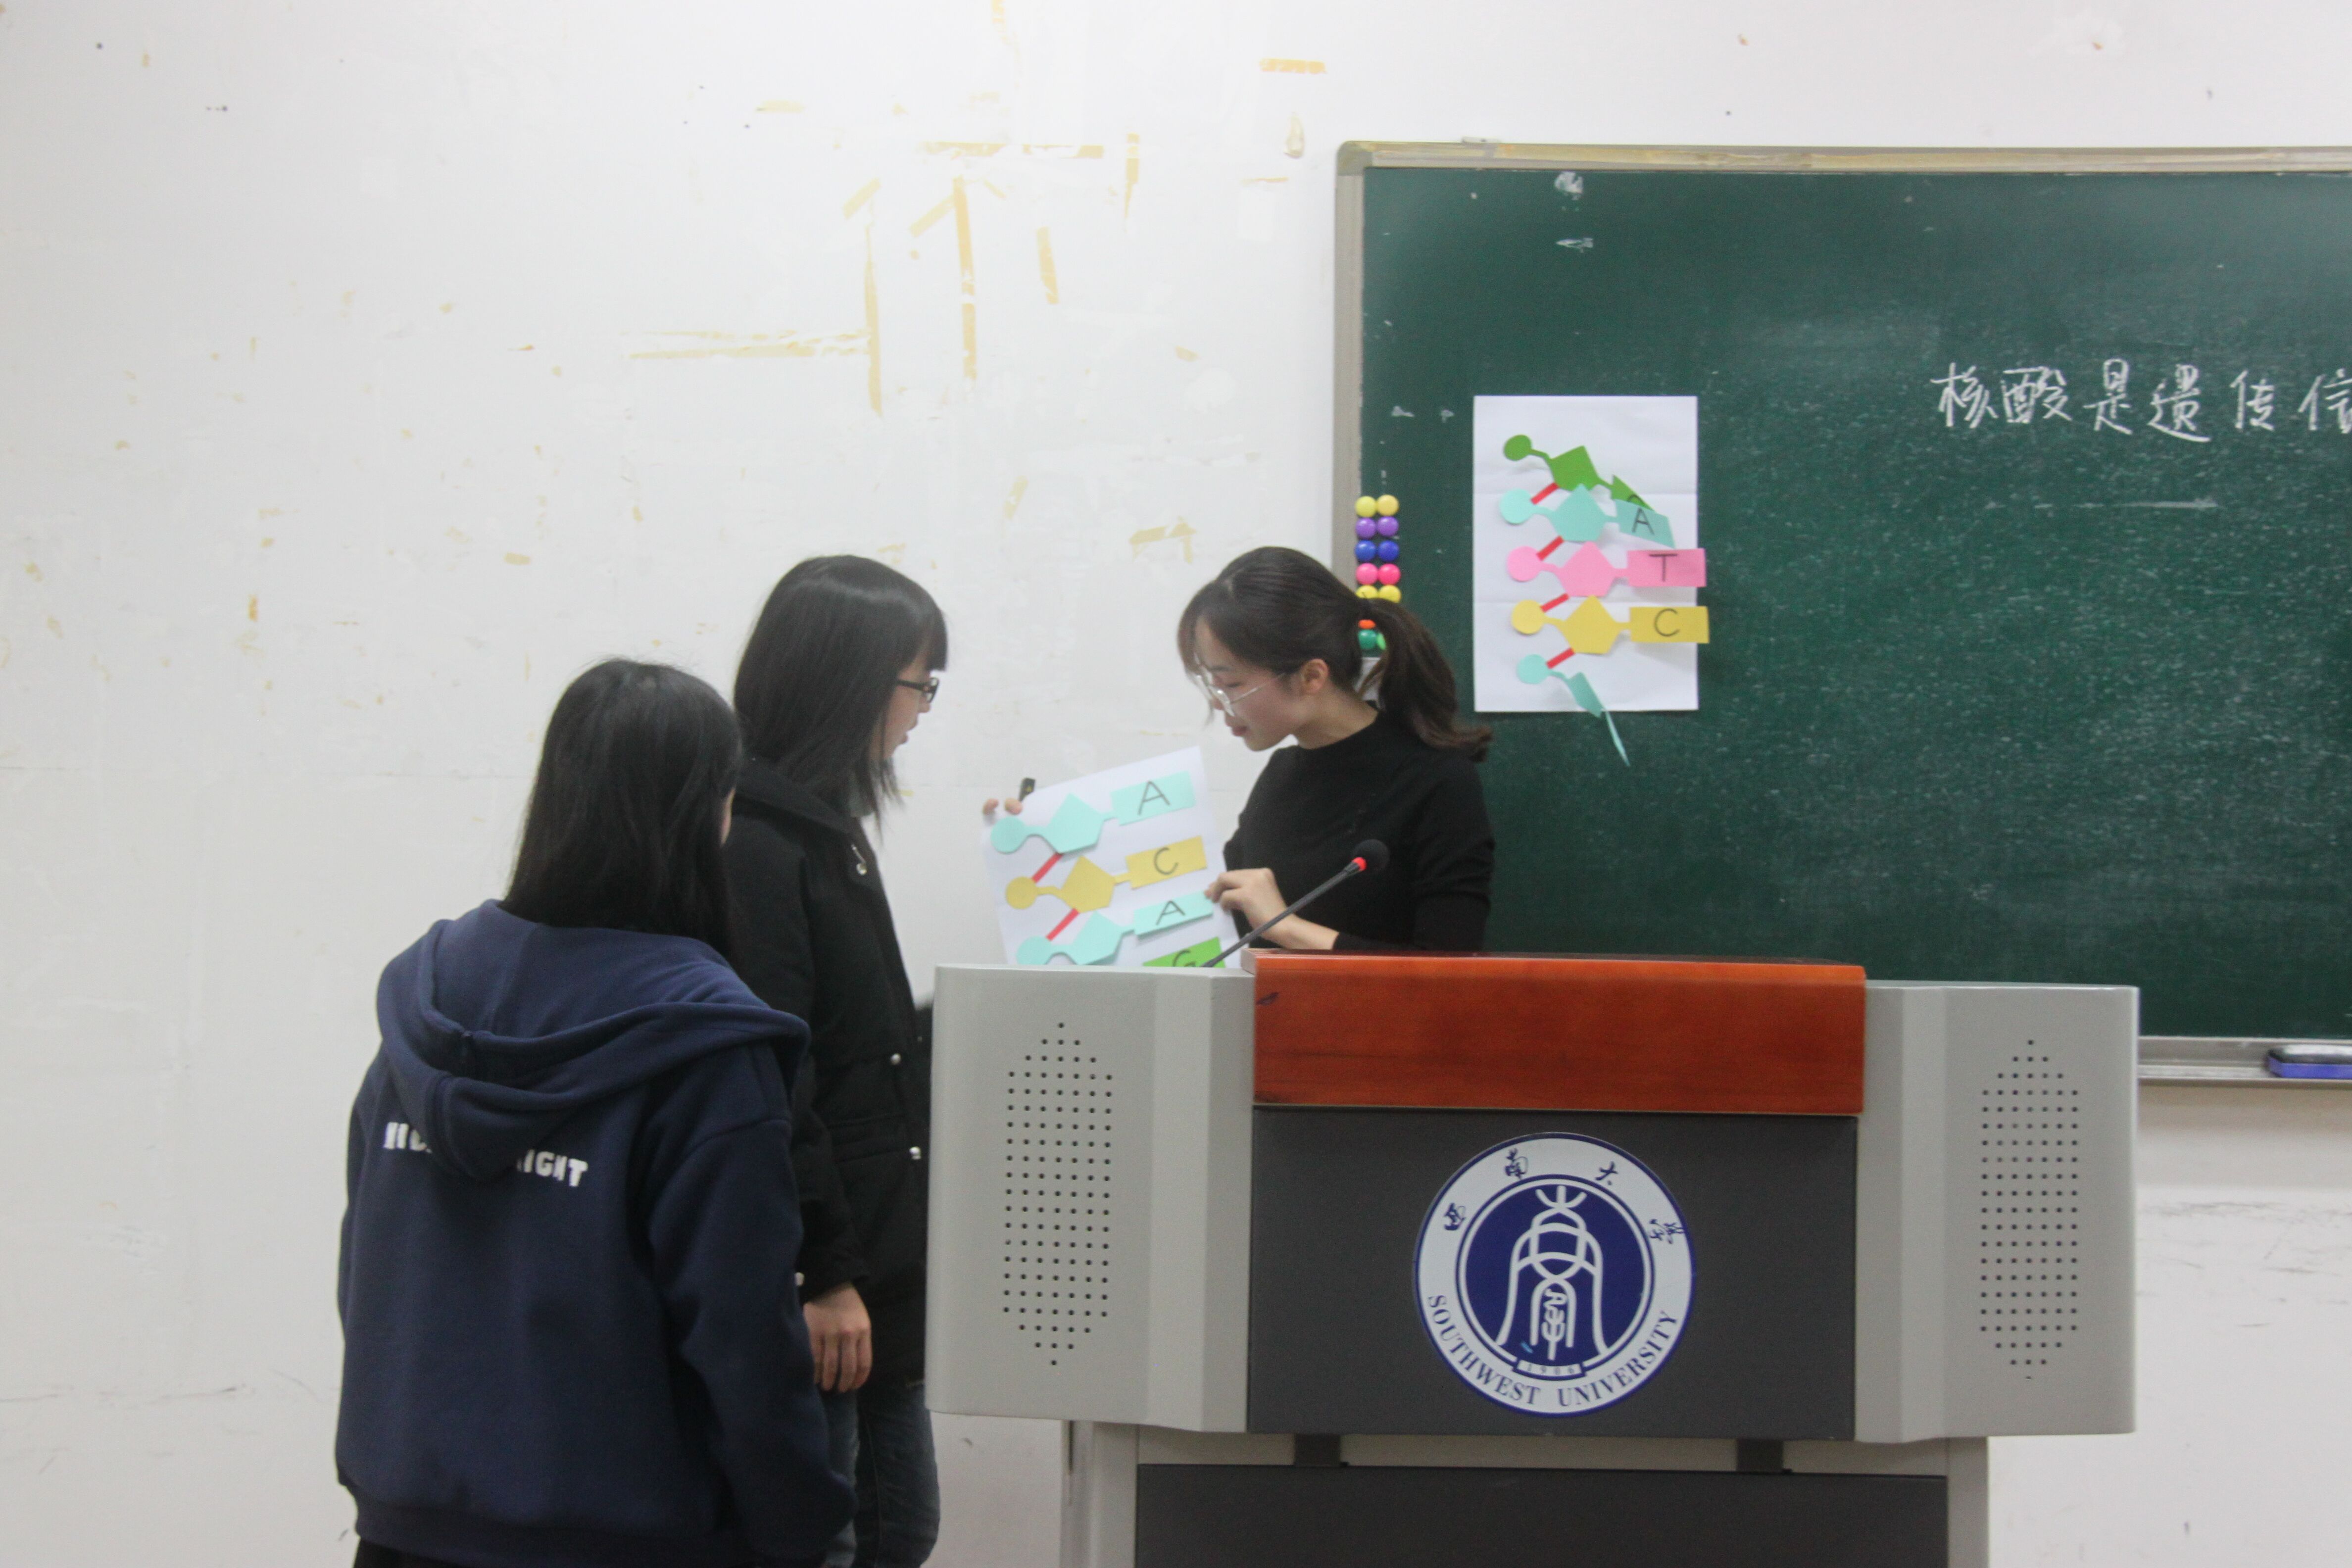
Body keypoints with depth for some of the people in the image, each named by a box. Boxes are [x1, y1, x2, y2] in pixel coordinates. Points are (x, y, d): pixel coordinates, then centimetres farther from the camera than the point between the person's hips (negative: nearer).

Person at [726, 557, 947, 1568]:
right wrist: (823, 1277, -20)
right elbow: (768, 1087, -21)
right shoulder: (755, 847, -18)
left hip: (877, 1274, 10)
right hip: (813, 1292, -10)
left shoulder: (826, 831, 14)